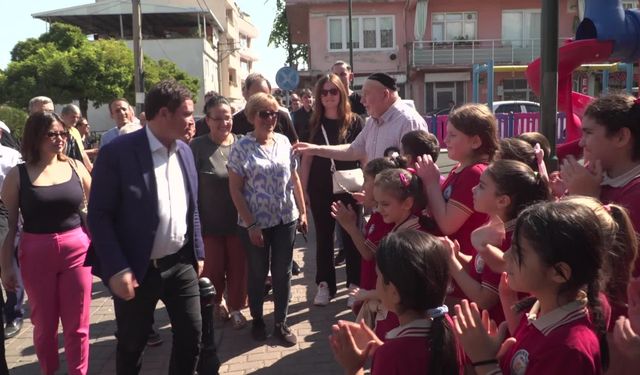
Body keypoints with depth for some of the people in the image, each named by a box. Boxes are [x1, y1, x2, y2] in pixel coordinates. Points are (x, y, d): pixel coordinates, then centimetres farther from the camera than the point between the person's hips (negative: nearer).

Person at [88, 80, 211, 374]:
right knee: (131, 345, 13)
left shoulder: (185, 151, 5)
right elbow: (99, 215, -15)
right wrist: (116, 269, -19)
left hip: (181, 264, 5)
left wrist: (198, 253, 11)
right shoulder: (117, 152, -15)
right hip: (136, 270, -5)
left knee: (192, 334, 10)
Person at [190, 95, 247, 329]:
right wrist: (195, 221, -6)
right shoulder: (197, 147, -7)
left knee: (238, 266, 9)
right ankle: (216, 302, 38)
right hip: (210, 221, -1)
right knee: (213, 267, 10)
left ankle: (235, 307, 29)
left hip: (238, 220, 2)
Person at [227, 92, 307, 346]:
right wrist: (250, 224, -13)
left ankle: (280, 323, 23)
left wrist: (302, 212, 8)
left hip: (286, 220, 3)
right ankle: (257, 320, 32)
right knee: (257, 274, 13)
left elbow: (294, 179, 10)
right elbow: (235, 190, -9)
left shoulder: (284, 142, 3)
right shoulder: (241, 148, -9)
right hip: (256, 222, -3)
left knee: (283, 273, 9)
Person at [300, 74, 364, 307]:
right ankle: (324, 284, 20)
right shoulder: (314, 123, 5)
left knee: (351, 236, 6)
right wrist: (303, 189, 3)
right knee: (323, 237, 10)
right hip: (320, 189, 2)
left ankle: (355, 284, 18)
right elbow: (307, 157, 7)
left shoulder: (354, 121, -3)